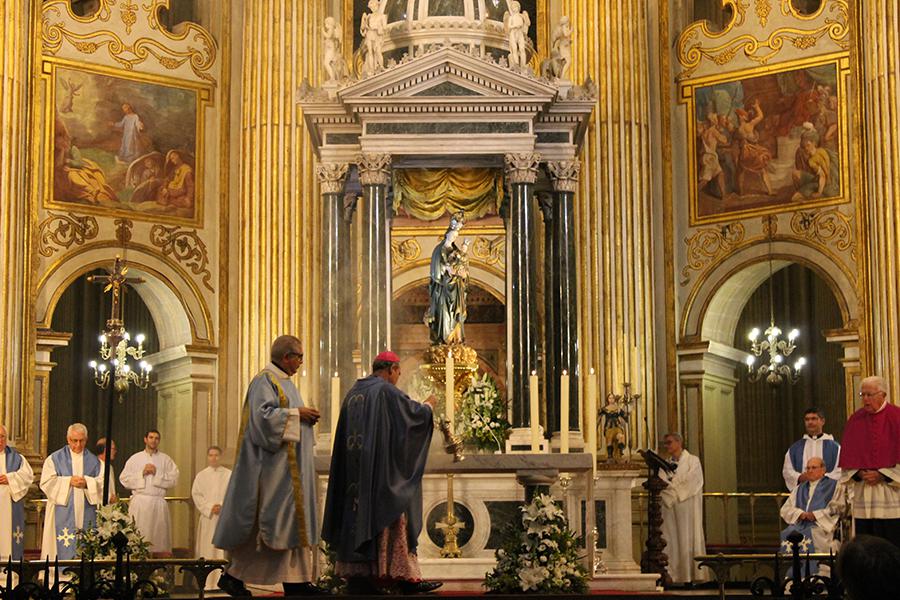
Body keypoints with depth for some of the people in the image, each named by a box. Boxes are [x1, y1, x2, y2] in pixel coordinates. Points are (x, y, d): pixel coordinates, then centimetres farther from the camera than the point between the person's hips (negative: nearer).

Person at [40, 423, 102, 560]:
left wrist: (87, 482, -13)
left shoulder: (93, 461, 13)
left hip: (86, 515, 2)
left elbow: (101, 483, 6)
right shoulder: (55, 459, 6)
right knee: (64, 551, -8)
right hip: (63, 513, -2)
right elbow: (46, 482, -3)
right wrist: (69, 481, -12)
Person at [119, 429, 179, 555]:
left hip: (158, 502, 0)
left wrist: (157, 474, -7)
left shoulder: (166, 459, 11)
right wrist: (142, 473, -6)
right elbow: (124, 478, 3)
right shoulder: (135, 458, 11)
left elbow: (174, 480, 1)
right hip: (139, 501, 0)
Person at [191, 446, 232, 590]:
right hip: (207, 517, 1)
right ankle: (207, 583, -1)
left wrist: (222, 506, -12)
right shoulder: (201, 475, 9)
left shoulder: (229, 474, 7)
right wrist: (210, 507, -10)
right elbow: (196, 495, 2)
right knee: (207, 549, -2)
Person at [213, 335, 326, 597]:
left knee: (294, 520, 5)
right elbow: (263, 414, -22)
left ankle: (296, 582, 3)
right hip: (273, 464, -10)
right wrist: (297, 413, -17)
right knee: (266, 523, -10)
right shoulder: (265, 381, -10)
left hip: (290, 465, 10)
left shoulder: (284, 382, 20)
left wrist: (305, 416, 8)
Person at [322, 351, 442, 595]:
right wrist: (428, 406, 17)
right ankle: (406, 577, -7)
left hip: (354, 472, 7)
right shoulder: (387, 391, -9)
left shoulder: (353, 392, 14)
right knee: (389, 519, -6)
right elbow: (414, 413, -5)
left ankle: (355, 576, 5)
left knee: (358, 516, 7)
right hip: (382, 469, -7)